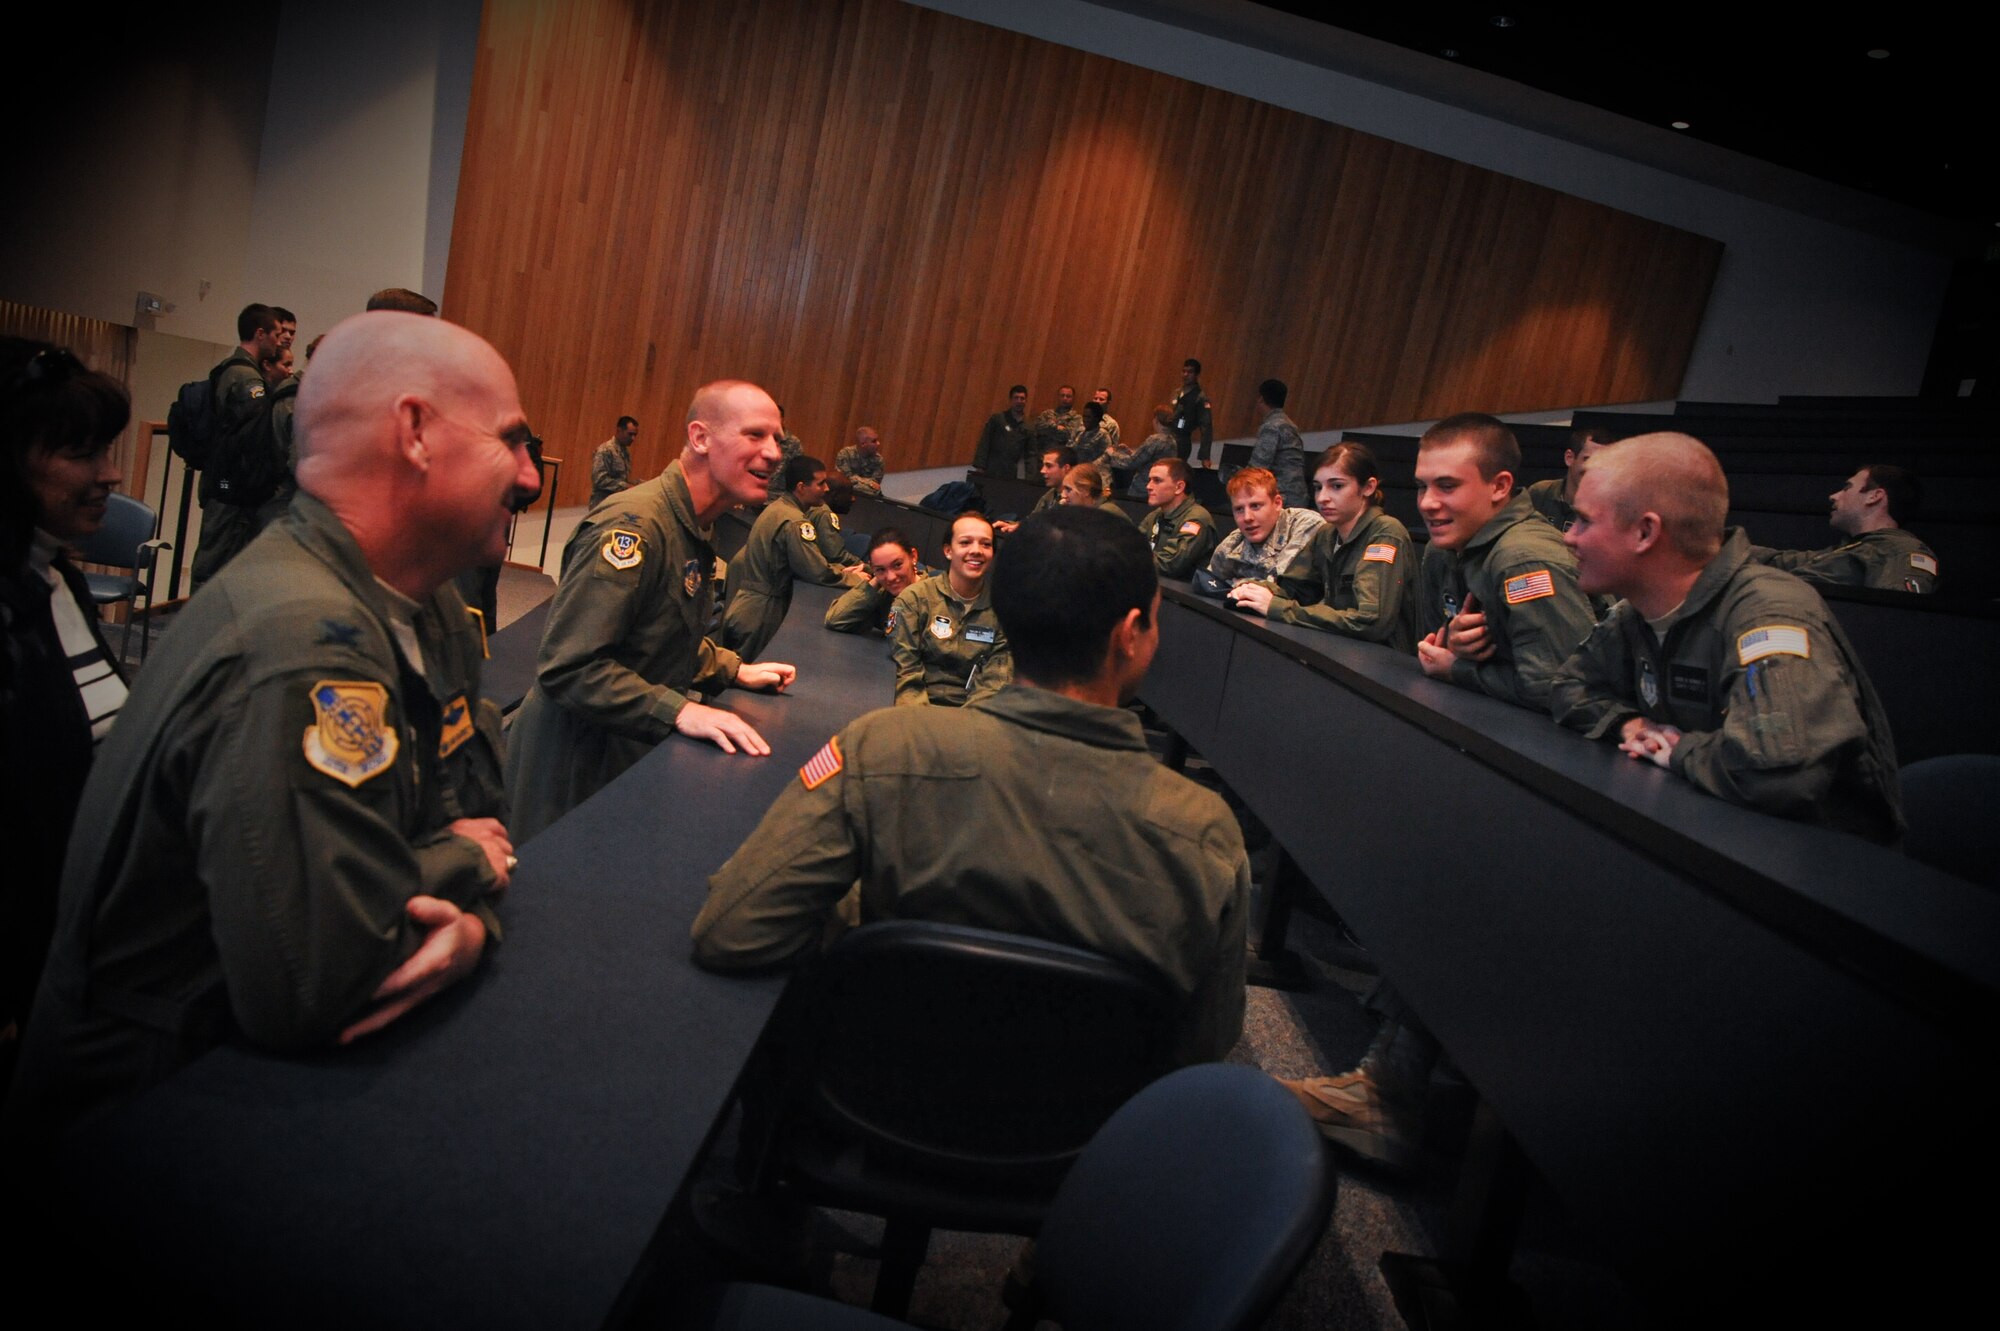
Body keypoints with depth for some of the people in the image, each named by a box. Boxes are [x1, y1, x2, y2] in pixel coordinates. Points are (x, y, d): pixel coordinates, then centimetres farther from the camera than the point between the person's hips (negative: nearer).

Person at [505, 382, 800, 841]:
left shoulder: (689, 528, 8)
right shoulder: (633, 526, -25)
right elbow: (568, 667, -29)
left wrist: (735, 670, 9)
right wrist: (680, 712, -32)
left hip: (629, 750, 9)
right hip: (576, 760, -9)